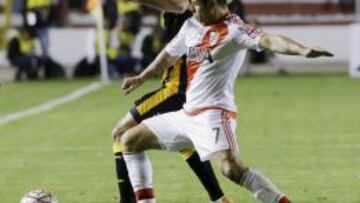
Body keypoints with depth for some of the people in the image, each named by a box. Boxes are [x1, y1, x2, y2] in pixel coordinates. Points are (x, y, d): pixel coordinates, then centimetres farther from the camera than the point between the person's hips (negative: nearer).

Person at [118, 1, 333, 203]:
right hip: (187, 114, 9)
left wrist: (303, 50, -51)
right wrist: (142, 78, 43)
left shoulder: (234, 29, -14)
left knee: (232, 169, -31)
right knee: (129, 140, 15)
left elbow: (268, 41, -32)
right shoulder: (191, 25, 10)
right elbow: (170, 54, 28)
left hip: (213, 114, -9)